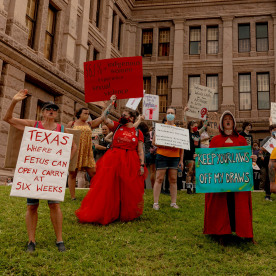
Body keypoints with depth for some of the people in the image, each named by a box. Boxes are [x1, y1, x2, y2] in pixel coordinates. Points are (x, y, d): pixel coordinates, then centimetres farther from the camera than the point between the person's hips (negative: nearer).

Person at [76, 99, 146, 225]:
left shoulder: (138, 133, 7)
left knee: (127, 190, 6)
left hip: (130, 163, 0)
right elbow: (105, 119, -6)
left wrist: (142, 165, -4)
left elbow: (140, 151, 5)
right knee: (108, 188, 0)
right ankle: (105, 214, 9)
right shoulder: (117, 126, 8)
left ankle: (126, 214, 24)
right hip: (113, 160, 0)